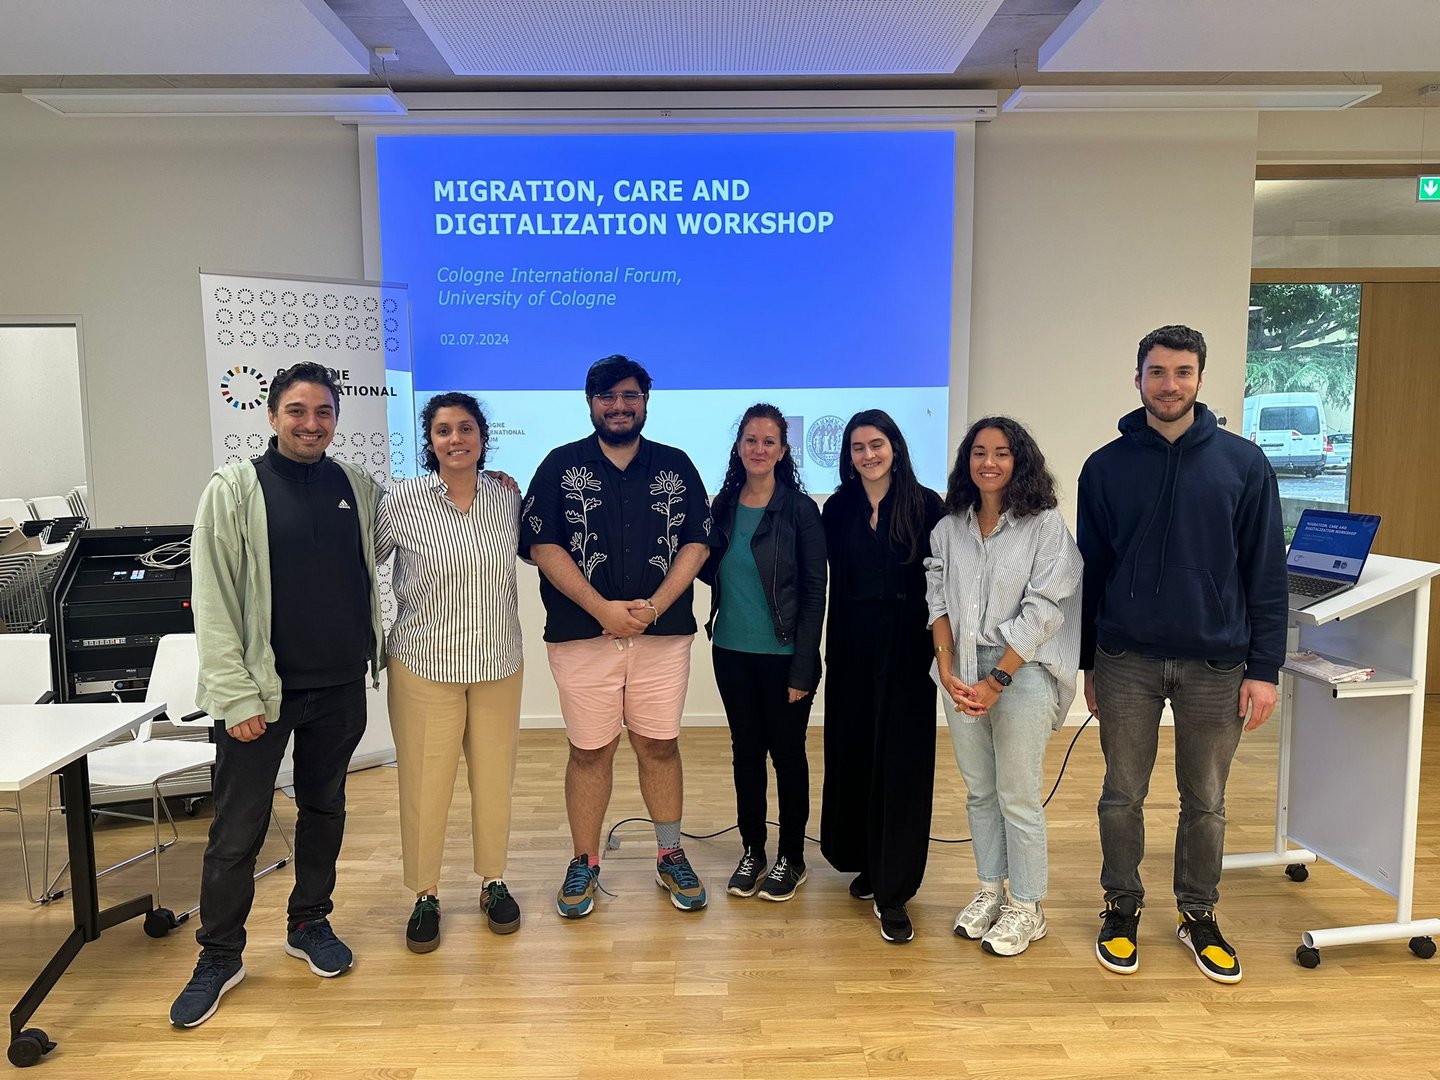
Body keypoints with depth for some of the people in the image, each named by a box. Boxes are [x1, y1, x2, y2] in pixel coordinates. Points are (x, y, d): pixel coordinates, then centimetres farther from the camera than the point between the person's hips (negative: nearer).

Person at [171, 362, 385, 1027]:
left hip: (341, 685, 4)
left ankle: (309, 924, 35)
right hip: (262, 687, -4)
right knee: (237, 829, 4)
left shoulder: (358, 487, 4)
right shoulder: (234, 489, -7)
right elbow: (213, 601, -9)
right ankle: (219, 956, 23)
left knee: (324, 810, 17)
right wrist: (236, 695, -14)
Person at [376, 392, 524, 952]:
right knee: (424, 783, 5)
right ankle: (425, 895, 26)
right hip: (424, 665, -2)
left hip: (498, 663, 3)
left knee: (495, 778, 12)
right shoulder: (402, 501, -9)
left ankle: (494, 881, 33)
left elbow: (527, 551, 17)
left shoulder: (506, 496, 0)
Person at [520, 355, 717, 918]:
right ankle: (585, 863, 23)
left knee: (660, 745, 9)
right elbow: (542, 545, -5)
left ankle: (671, 857, 25)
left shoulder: (676, 466, 8)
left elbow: (696, 542, 3)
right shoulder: (560, 466, 3)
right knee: (589, 750, 7)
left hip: (663, 633, 1)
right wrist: (602, 608, -14)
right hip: (582, 634, -1)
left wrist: (656, 605, -12)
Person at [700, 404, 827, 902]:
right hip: (732, 653, 4)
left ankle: (791, 857, 24)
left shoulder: (801, 509, -9)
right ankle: (752, 850, 29)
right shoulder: (723, 506, 5)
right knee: (745, 750, 13)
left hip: (783, 655, -4)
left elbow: (814, 593, -9)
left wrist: (803, 669, -12)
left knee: (787, 752, 8)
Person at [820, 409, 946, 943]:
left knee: (901, 763, -1)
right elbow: (836, 580, 7)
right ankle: (864, 860, 30)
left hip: (907, 649, -3)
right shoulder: (837, 509, 6)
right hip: (851, 647, 3)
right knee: (852, 754, 9)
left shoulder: (925, 505, -3)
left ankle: (893, 892, 8)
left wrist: (940, 645, -10)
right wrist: (831, 648, 3)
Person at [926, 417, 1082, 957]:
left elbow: (1043, 610, -12)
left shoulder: (1046, 526, -7)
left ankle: (1026, 907, 17)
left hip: (1023, 670, -4)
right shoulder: (949, 528, 7)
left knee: (1017, 796, 1)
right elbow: (938, 600, 6)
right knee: (978, 789, 13)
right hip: (963, 670, 5)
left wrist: (997, 681, -15)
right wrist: (946, 667, -7)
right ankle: (990, 889, 29)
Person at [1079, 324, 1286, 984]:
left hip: (1215, 665, 0)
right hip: (1126, 662, 0)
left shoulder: (1244, 463, -1)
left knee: (1206, 802, 13)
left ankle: (1199, 915, 32)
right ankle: (1122, 907, 29)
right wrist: (1087, 662, 7)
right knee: (1123, 795, 10)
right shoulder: (1106, 466, 1)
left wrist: (1264, 668, -4)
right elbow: (1090, 570, 6)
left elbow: (1266, 573, 0)